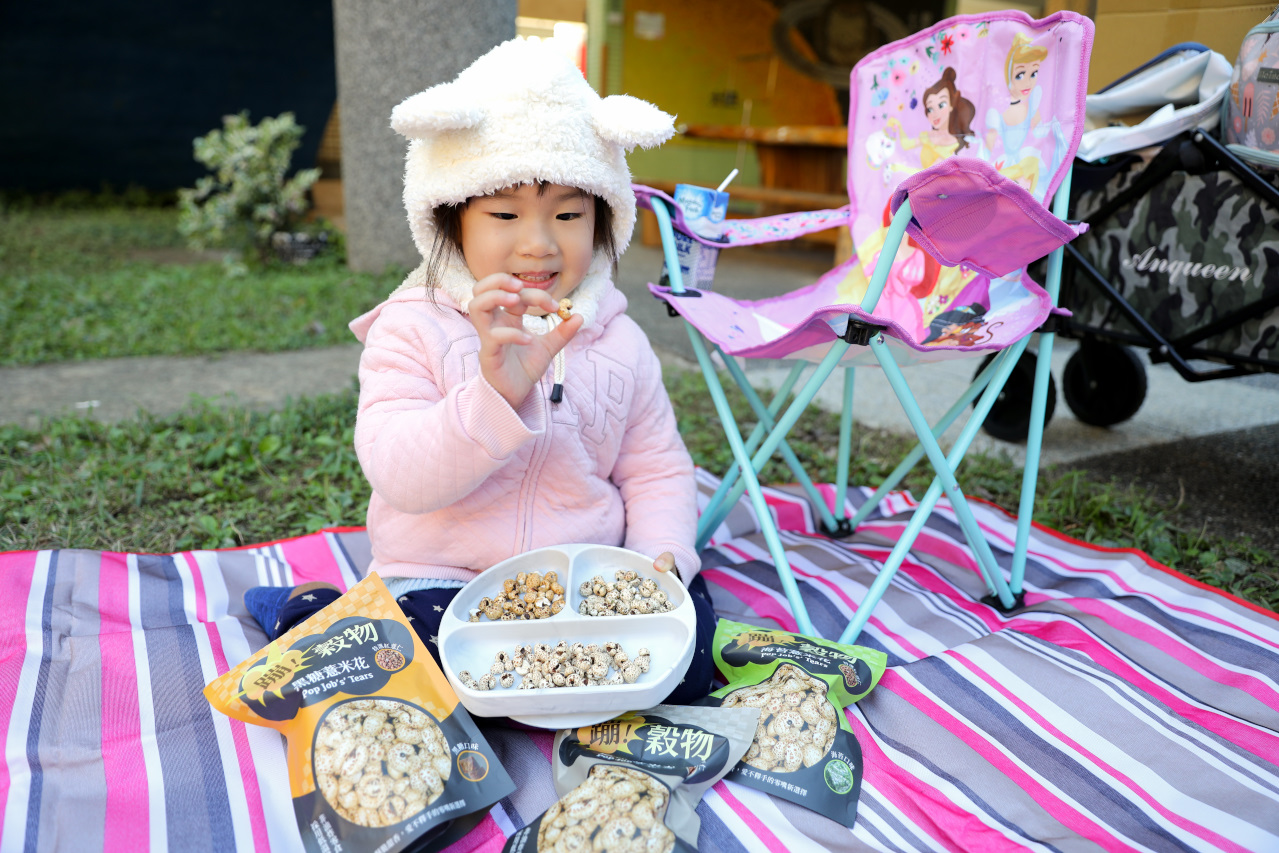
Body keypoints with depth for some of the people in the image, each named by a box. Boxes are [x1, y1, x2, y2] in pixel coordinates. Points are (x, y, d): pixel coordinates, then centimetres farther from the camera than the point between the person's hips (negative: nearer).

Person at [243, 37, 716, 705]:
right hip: (439, 580, -2)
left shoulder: (619, 343, 3)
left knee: (687, 641, -19)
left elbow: (657, 470, 9)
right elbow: (402, 476, -21)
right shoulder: (413, 331, -8)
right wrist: (496, 394, -37)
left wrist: (660, 560, -10)